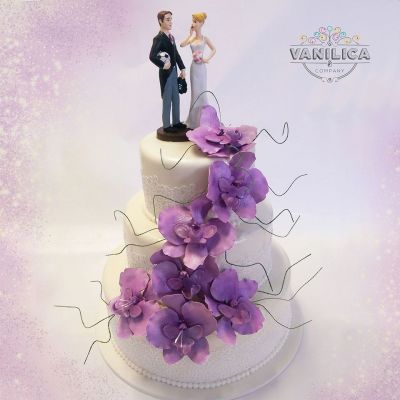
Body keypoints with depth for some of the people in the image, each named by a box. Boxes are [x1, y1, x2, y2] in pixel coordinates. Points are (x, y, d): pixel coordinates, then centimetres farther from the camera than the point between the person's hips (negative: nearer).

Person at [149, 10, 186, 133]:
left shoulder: (171, 37, 11)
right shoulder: (158, 38, -14)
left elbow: (176, 54, 13)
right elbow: (152, 56, -25)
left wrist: (182, 68, 6)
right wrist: (163, 65, -17)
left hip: (174, 71, 8)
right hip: (166, 73, -8)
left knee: (176, 98, 15)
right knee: (167, 100, 1)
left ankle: (176, 122, 28)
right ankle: (166, 126, 13)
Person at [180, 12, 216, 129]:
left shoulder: (205, 38, -2)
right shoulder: (192, 38, 6)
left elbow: (214, 49, 5)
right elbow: (182, 45, -9)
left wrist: (207, 59, -8)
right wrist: (190, 34, -5)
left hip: (201, 68, -3)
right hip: (194, 67, 3)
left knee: (201, 92, 2)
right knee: (195, 92, 8)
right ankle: (195, 119, 17)